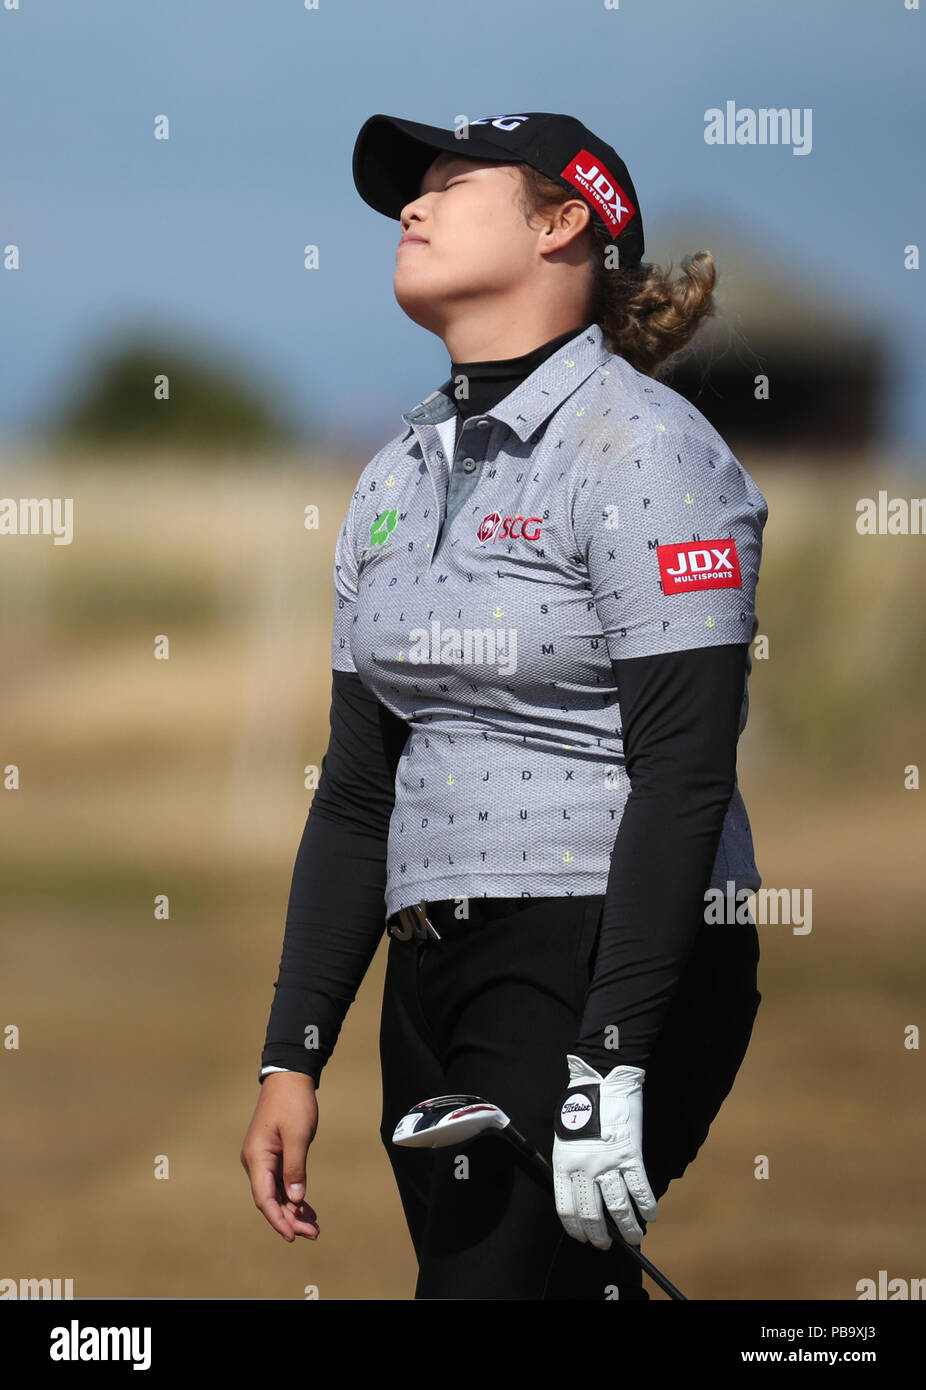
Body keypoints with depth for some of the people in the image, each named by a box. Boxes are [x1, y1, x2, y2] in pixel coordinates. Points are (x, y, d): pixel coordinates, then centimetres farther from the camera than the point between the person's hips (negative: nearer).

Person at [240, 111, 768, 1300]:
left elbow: (683, 779, -15)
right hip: (435, 976, 8)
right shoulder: (400, 476, 16)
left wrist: (607, 1069, -22)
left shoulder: (641, 449, -8)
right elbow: (358, 788, 18)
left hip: (618, 961, -8)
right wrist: (291, 1058, 11)